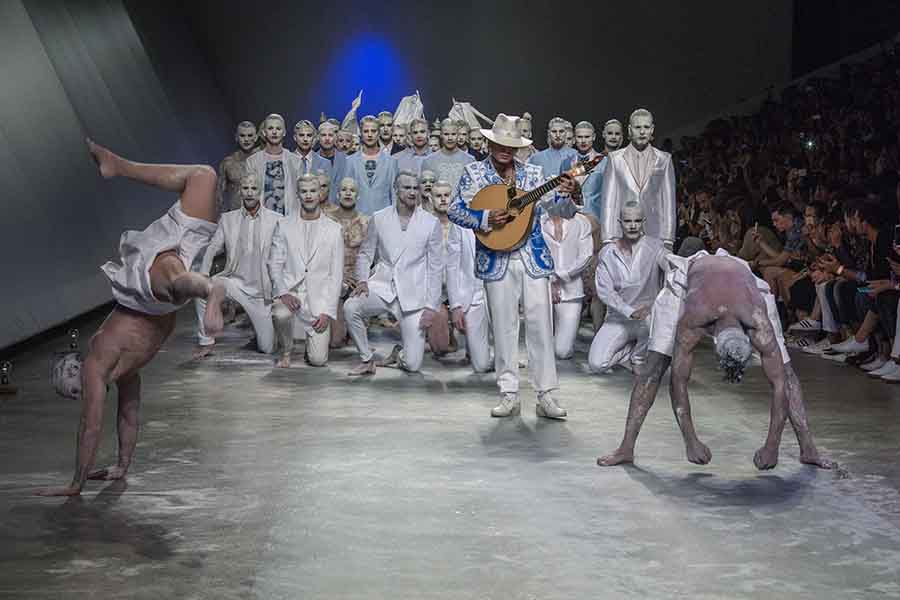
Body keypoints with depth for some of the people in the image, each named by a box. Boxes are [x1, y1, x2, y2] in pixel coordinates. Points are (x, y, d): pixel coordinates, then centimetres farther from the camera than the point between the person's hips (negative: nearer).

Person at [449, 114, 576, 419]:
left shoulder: (532, 173, 8)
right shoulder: (474, 173, 4)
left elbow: (552, 204, 1)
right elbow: (455, 210, -2)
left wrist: (565, 192, -20)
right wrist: (485, 218, -17)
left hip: (534, 258, 1)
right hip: (497, 260, -1)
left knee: (540, 325, -1)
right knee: (504, 326, 4)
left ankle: (546, 395, 5)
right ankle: (509, 395, 12)